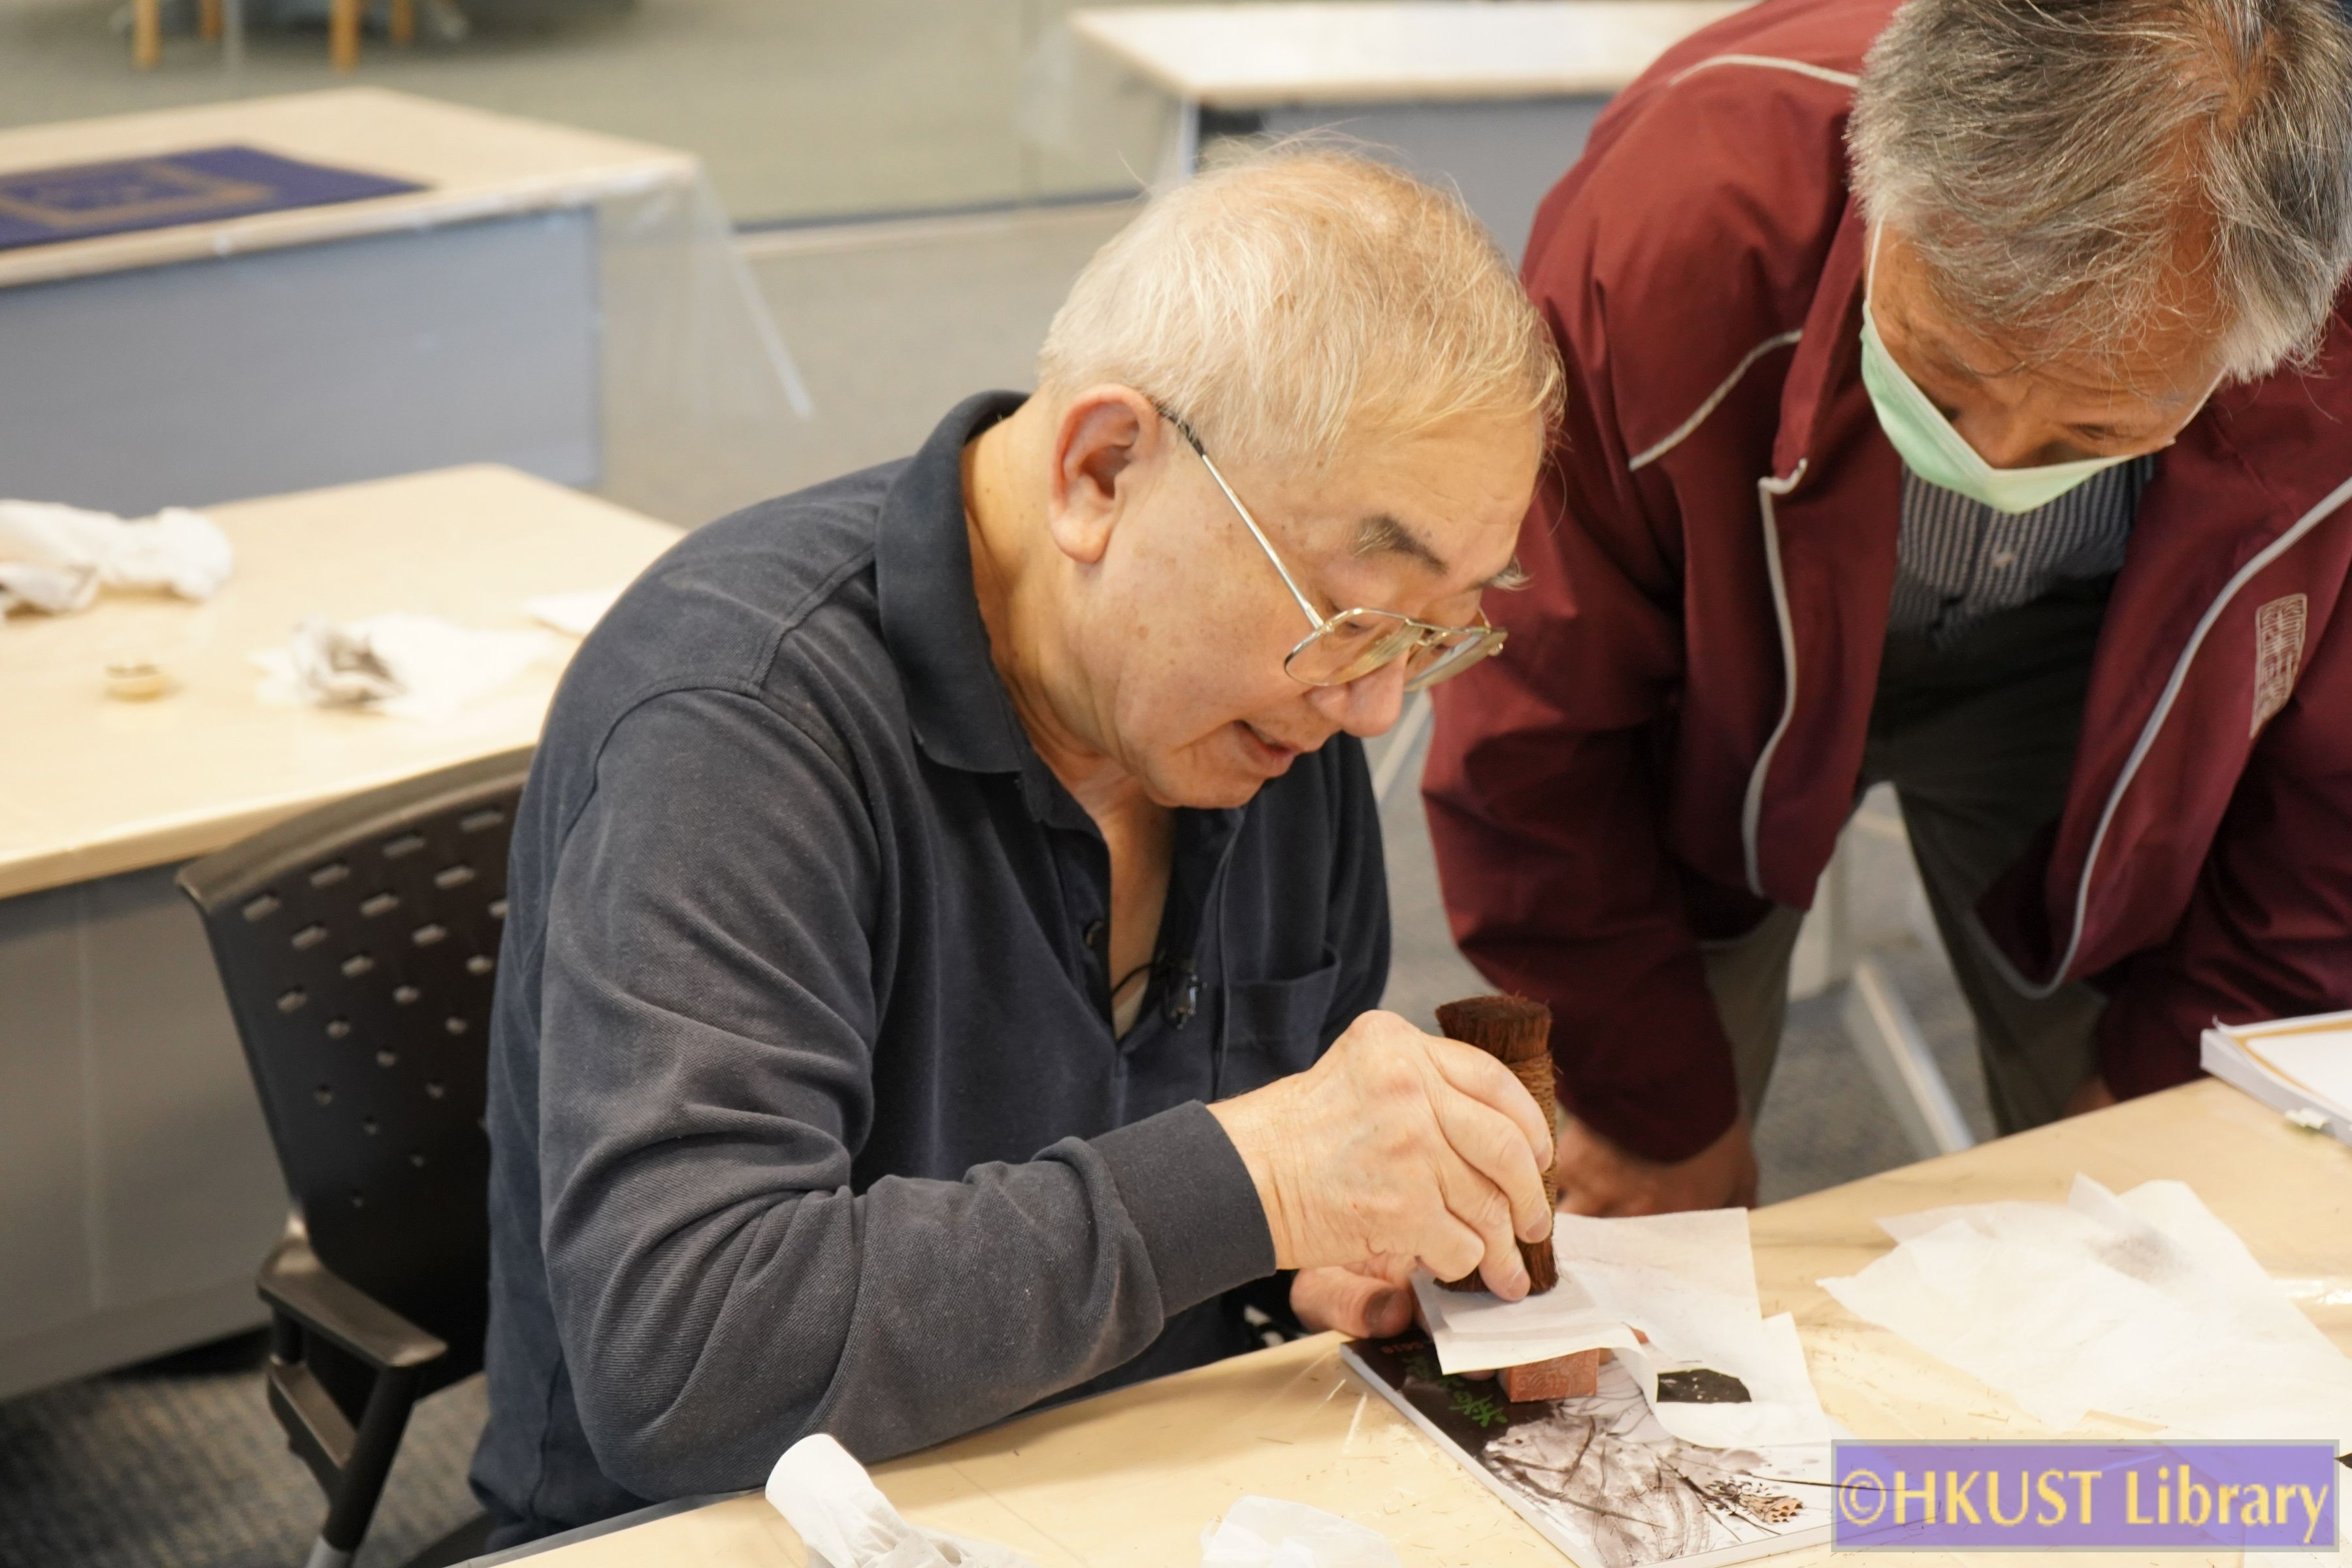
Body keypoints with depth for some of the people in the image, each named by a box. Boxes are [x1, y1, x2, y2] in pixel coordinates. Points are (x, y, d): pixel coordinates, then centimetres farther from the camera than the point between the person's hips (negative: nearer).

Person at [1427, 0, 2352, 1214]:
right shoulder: (1670, 227, -40)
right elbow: (1533, 730, -24)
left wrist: (2161, 1071, -6)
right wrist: (1656, 1101, -15)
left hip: (2075, 652, 1)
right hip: (1720, 654, -1)